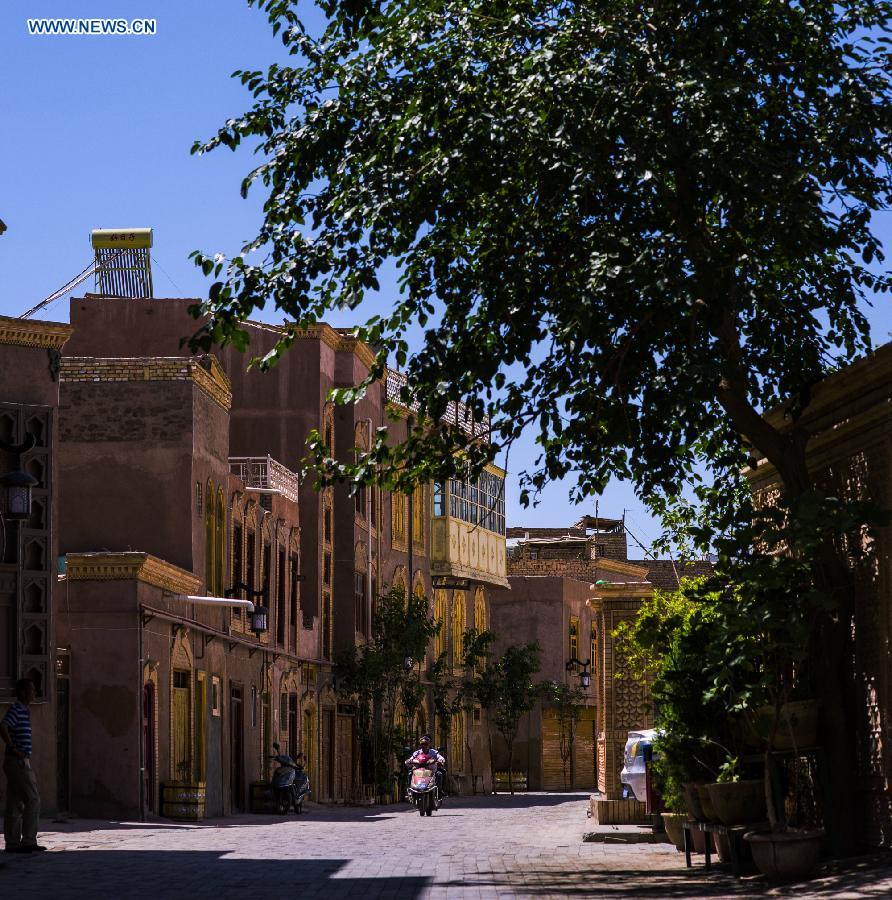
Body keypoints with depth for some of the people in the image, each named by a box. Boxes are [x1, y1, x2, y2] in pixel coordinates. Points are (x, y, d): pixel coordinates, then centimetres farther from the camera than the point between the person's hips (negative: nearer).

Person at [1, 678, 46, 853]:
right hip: (18, 762, -10)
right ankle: (28, 841, -7)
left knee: (15, 803, 8)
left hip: (18, 762, 10)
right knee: (33, 800, -8)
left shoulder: (24, 711, 18)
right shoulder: (16, 710, -12)